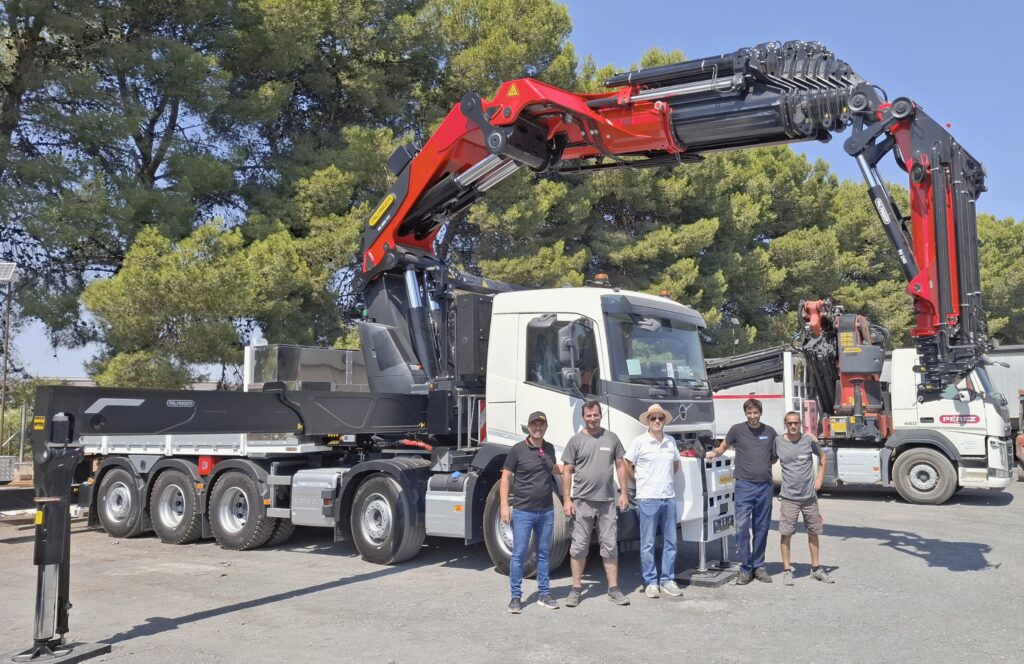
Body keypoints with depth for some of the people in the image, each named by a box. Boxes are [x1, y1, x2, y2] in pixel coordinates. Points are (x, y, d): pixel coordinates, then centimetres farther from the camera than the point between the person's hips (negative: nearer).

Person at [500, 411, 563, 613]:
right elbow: (506, 477, -6)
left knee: (544, 553, 12)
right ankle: (516, 597, 9)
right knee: (519, 554, 0)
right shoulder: (518, 450, -8)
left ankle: (544, 594, 21)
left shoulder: (549, 448, 8)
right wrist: (505, 506, -13)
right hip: (523, 511, -5)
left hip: (546, 511, 5)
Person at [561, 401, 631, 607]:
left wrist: (624, 492, 4)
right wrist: (566, 499, -5)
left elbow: (620, 466, 12)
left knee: (610, 546, 7)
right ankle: (576, 589, 12)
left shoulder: (611, 438, 7)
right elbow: (567, 472, 1)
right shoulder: (576, 440, 1)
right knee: (579, 547, 3)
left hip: (607, 501, 2)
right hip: (582, 501, -2)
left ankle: (613, 588, 14)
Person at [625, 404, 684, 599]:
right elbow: (628, 467, 1)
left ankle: (668, 580, 18)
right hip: (647, 498, -4)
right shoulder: (639, 441, -4)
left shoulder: (671, 441, 9)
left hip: (669, 497, 5)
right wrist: (641, 480, 3)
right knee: (647, 544, 1)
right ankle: (651, 582, 10)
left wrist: (668, 479, 13)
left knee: (670, 542, 8)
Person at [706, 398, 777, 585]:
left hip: (765, 485, 3)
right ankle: (745, 569, -2)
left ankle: (758, 566, 20)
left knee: (761, 528, 9)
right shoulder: (737, 430, 2)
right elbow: (723, 446, 14)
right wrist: (714, 453, -5)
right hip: (744, 485, -3)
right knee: (742, 526, -9)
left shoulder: (770, 432, 9)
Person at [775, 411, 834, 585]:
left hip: (810, 495, 2)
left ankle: (816, 568, 27)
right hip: (789, 497, -2)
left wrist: (819, 478, 5)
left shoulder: (809, 440, -2)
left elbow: (822, 457, 13)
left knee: (813, 532, 13)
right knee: (786, 533, -1)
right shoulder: (778, 441, -4)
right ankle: (787, 570, 9)